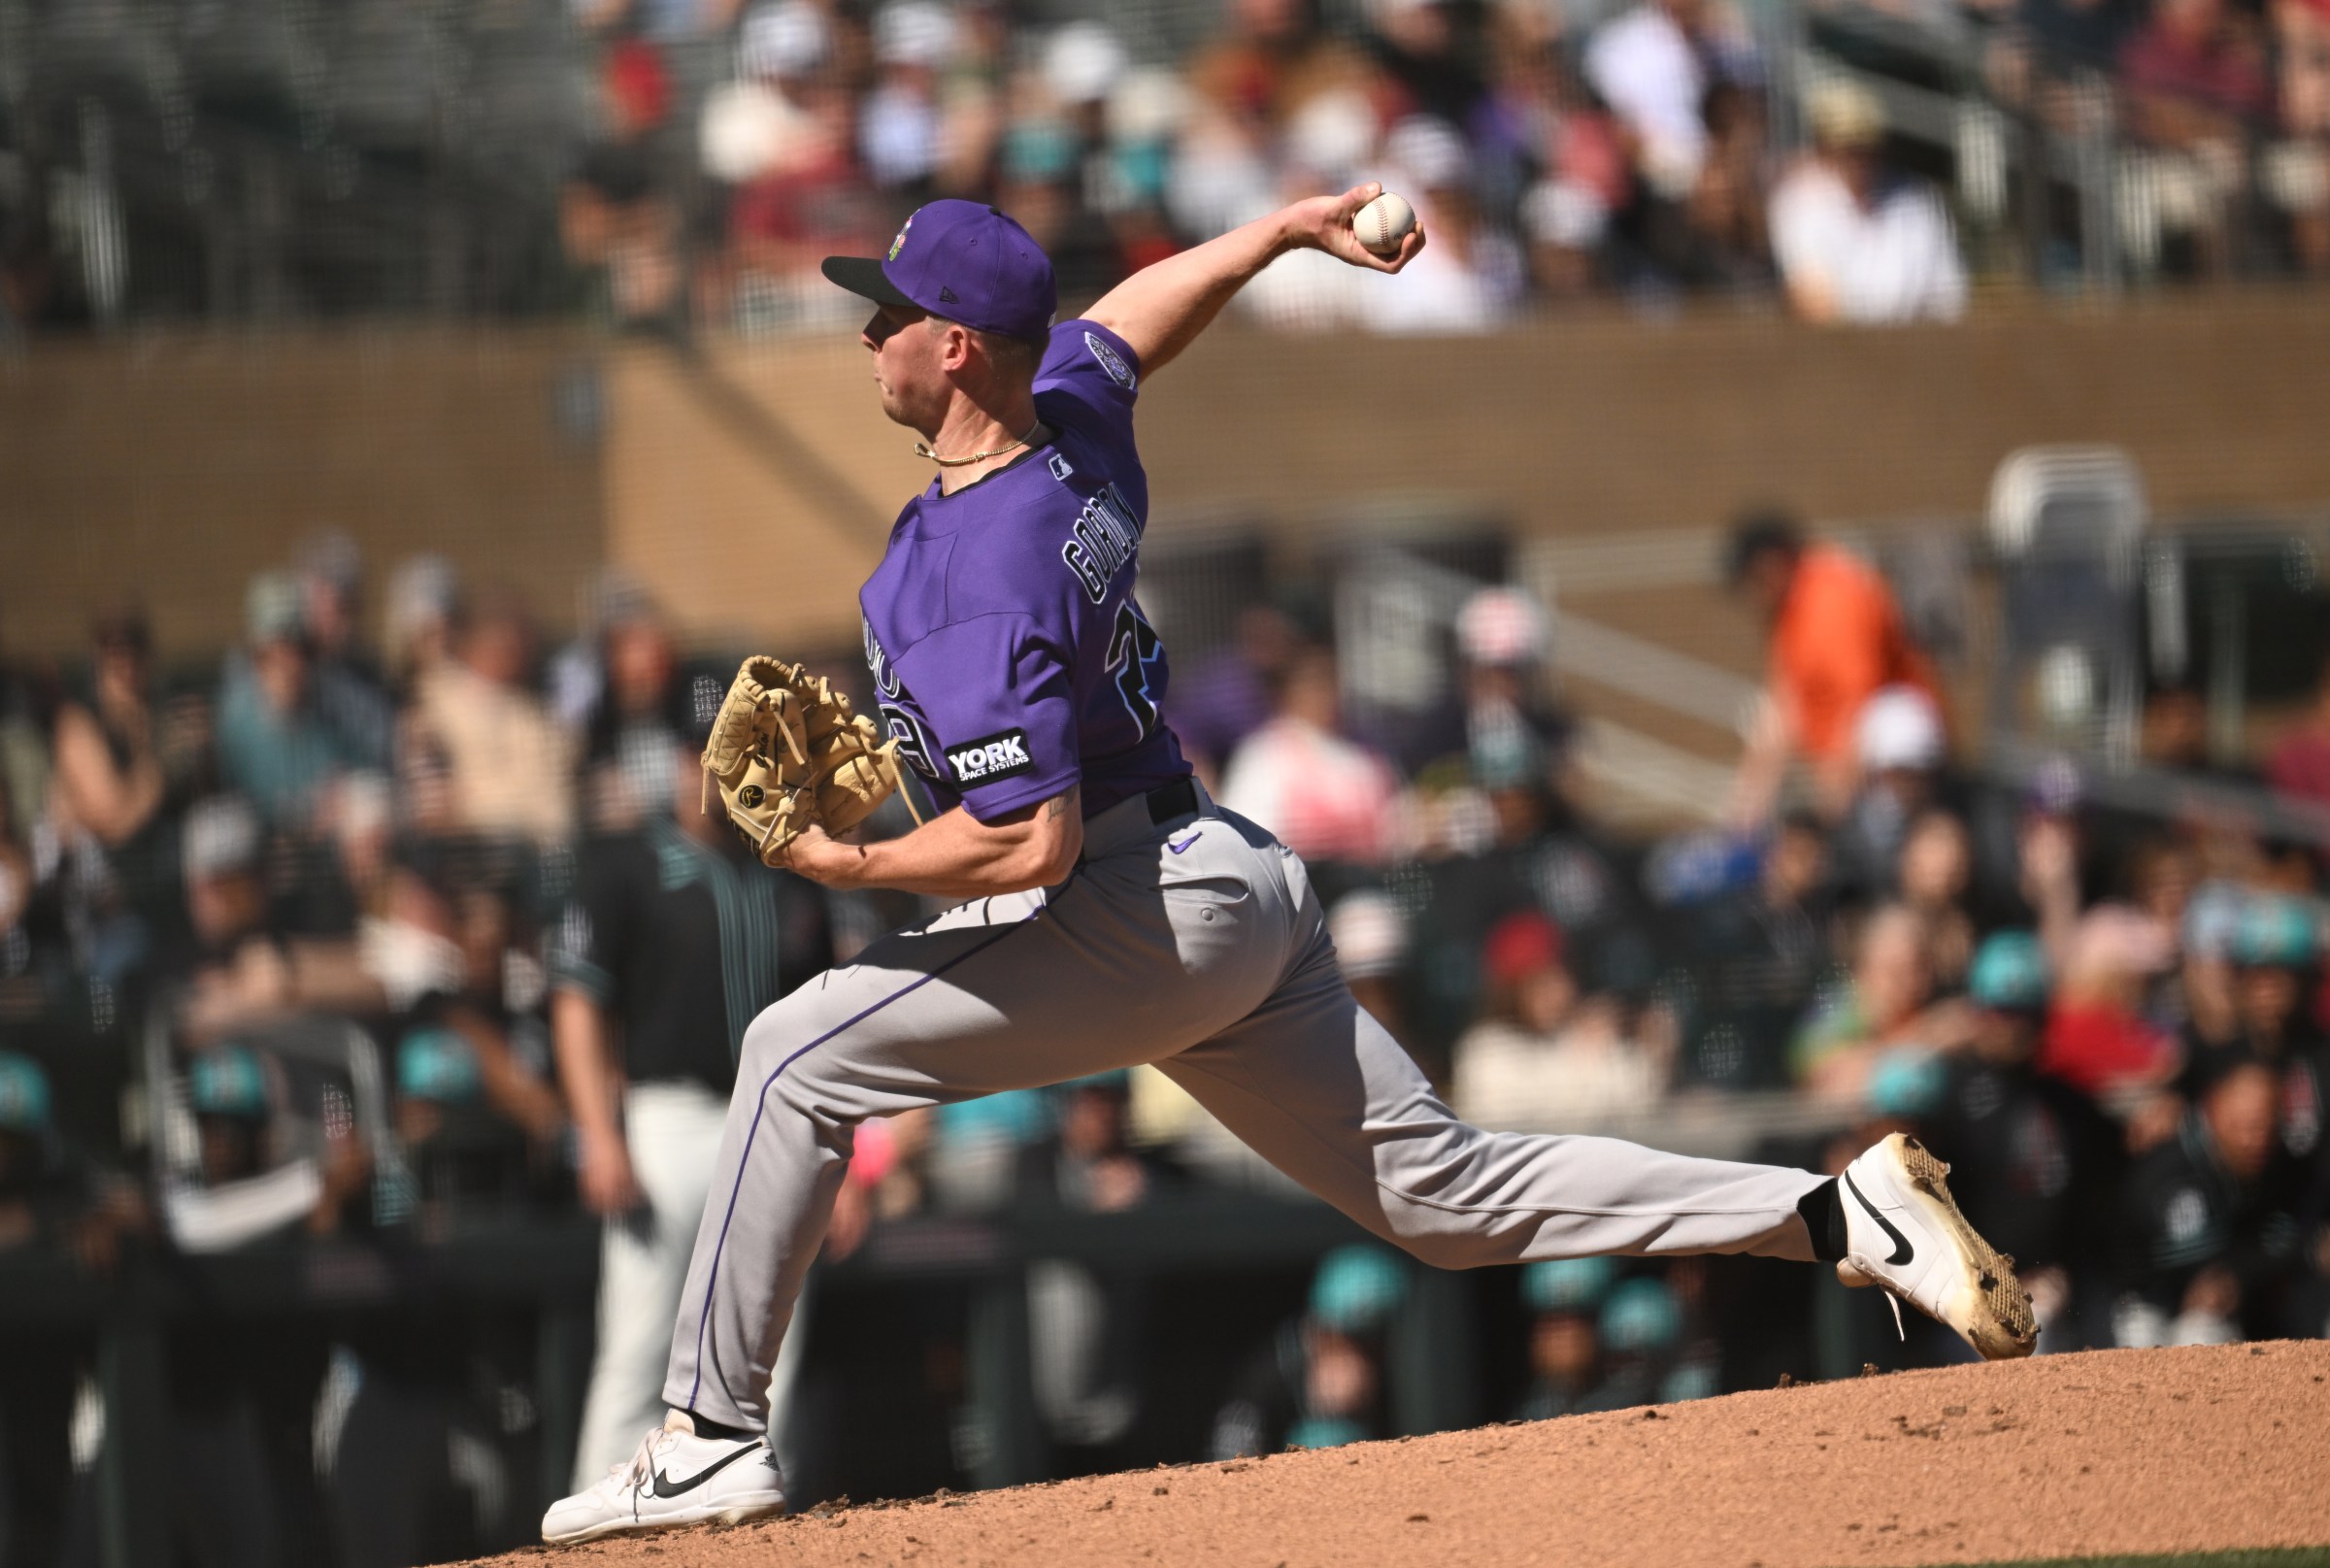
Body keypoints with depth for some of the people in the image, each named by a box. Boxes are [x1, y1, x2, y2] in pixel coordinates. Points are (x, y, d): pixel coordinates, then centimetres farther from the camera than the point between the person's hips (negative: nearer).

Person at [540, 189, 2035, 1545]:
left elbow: (1032, 841, -29)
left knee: (801, 1056, -8)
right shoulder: (1076, 417, 3)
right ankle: (1842, 1215, 3)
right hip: (1241, 893, 10)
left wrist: (849, 866, -17)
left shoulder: (979, 584, -23)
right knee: (1446, 1193, 10)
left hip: (1149, 918, -10)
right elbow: (1137, 309, 26)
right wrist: (1292, 226, 36)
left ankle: (713, 1437, -7)